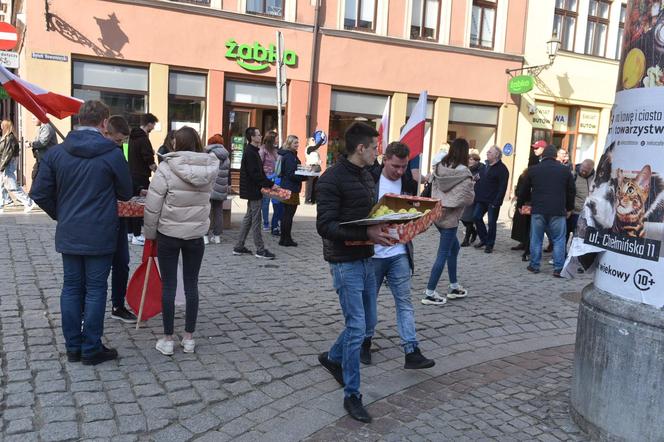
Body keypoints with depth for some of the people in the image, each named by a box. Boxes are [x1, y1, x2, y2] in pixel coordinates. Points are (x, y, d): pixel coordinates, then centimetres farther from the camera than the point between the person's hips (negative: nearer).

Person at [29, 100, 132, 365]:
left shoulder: (56, 152, -1)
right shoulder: (112, 153, -11)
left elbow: (40, 193, 1)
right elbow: (126, 194, -1)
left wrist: (60, 214, 16)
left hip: (68, 234, 4)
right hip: (100, 236, -4)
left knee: (71, 288, 13)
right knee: (95, 290, 5)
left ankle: (73, 348, 21)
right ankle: (91, 350, 13)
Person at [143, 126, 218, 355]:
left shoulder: (166, 168, -13)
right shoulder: (209, 168, -3)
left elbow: (152, 205, -11)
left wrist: (150, 232, 2)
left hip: (168, 234, -3)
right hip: (196, 234, 3)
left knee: (168, 286, 6)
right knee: (191, 285, 11)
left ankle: (167, 339, 14)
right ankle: (189, 338, 20)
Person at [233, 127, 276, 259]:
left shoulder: (252, 151, 16)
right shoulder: (250, 153, -16)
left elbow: (259, 172, 18)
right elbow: (255, 174, -23)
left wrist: (268, 183, 8)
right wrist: (270, 184, -19)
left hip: (252, 191, 11)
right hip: (253, 191, -11)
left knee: (248, 218, 15)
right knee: (255, 220, -4)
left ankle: (239, 247, 20)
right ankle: (260, 250, 2)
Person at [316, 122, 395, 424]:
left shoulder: (366, 176, 11)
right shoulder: (332, 179, -15)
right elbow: (325, 226, -22)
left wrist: (382, 227, 1)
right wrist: (367, 234, -28)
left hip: (366, 258, 9)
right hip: (345, 262, -8)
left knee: (363, 321, 18)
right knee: (356, 327, -5)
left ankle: (332, 358, 43)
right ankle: (352, 395, 10)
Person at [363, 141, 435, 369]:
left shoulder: (410, 184, 2)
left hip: (399, 254, 2)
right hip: (372, 253, -2)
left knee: (405, 302, 2)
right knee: (368, 300, 12)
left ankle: (412, 352, 5)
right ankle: (365, 342, 30)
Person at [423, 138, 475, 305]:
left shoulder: (440, 167, 3)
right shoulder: (463, 172, -15)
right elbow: (468, 199, -13)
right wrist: (471, 186, 4)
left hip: (437, 214, 7)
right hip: (449, 218, -7)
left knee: (454, 247, 22)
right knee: (443, 254, -1)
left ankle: (454, 287, 29)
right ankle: (430, 293, 1)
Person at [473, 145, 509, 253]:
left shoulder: (502, 169, -11)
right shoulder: (486, 165, 13)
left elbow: (502, 187, -16)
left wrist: (497, 201, -21)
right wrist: (477, 195, 10)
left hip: (493, 201, -7)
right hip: (481, 199, 7)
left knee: (491, 222, 0)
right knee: (476, 217, 4)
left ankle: (489, 244, 11)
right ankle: (484, 239, 19)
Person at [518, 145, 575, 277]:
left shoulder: (533, 169, 5)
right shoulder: (565, 170, 6)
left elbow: (525, 190, 12)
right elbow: (571, 191, 13)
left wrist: (520, 203, 28)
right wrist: (569, 208, 25)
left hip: (538, 210, 1)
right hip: (558, 211, 0)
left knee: (536, 239, 10)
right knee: (558, 240, 6)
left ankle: (534, 265, 15)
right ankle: (558, 268, 4)